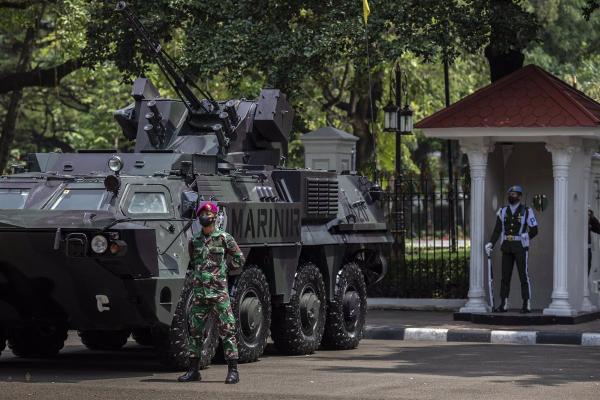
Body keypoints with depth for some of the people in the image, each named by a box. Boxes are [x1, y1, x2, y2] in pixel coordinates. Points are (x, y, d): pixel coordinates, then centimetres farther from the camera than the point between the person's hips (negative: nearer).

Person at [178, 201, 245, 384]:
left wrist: (222, 268, 3)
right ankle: (193, 370, 13)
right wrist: (197, 275, 14)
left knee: (227, 331, -5)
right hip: (199, 291, 5)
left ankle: (233, 371, -3)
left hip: (219, 291, -4)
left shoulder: (224, 238, -1)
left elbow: (239, 260, 6)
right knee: (195, 331, 6)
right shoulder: (194, 241, 11)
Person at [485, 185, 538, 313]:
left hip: (520, 247, -4)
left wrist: (524, 239, -4)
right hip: (506, 248, 4)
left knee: (524, 275, -4)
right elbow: (497, 230, 4)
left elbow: (534, 230, 2)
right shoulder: (503, 211, 9)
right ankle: (503, 304, 8)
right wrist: (491, 244, -7)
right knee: (505, 276, 5)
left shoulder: (526, 211, -1)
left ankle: (526, 305, -1)